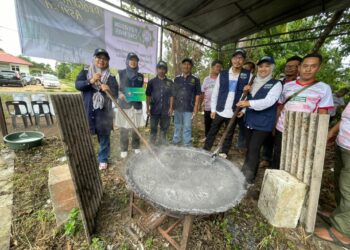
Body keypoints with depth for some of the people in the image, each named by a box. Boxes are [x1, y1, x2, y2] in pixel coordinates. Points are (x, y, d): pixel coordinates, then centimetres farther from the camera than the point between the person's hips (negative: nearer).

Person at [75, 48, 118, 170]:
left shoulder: (111, 77, 6)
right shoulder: (85, 73, 9)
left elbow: (115, 94, -4)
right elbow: (77, 85, -6)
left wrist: (107, 89, -25)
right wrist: (90, 81, -24)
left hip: (104, 112, 0)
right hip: (87, 111, 1)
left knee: (104, 137, 8)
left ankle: (103, 160, 24)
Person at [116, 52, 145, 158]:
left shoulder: (140, 76, 13)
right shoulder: (121, 73, 5)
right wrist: (121, 95, -16)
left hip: (137, 105, 2)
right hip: (124, 105, -2)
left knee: (136, 128, 7)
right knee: (124, 129, 1)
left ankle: (136, 147, 25)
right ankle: (124, 149, 16)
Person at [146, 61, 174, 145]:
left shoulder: (170, 82, 6)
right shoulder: (152, 82, 4)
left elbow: (171, 96, 5)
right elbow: (148, 96, 4)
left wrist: (171, 108, -3)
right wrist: (148, 108, -1)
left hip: (166, 110, 1)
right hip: (154, 110, -1)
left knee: (164, 129, 13)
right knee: (153, 129, 7)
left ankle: (163, 145, 29)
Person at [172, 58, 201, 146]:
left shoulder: (195, 79, 3)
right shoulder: (177, 79, 10)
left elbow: (197, 94, 1)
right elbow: (173, 93, 11)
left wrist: (196, 106, -7)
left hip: (189, 108, -3)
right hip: (177, 107, 3)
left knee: (187, 128, 4)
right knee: (177, 127, 14)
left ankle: (187, 145, 16)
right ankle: (175, 143, 29)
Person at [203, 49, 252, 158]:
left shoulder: (248, 75, 0)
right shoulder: (222, 74, 2)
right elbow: (215, 93, 3)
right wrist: (213, 109, 0)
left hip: (234, 113, 0)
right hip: (219, 111, 1)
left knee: (229, 135, 14)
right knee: (212, 133, 9)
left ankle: (223, 154, 30)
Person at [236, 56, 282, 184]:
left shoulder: (276, 84, -4)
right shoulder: (254, 83, 14)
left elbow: (268, 101, -20)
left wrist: (249, 103, -32)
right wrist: (247, 92, 2)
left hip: (263, 123, -6)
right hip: (249, 121, 6)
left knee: (254, 149, -8)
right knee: (249, 148, 14)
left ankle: (249, 178, 6)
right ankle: (245, 172, 29)